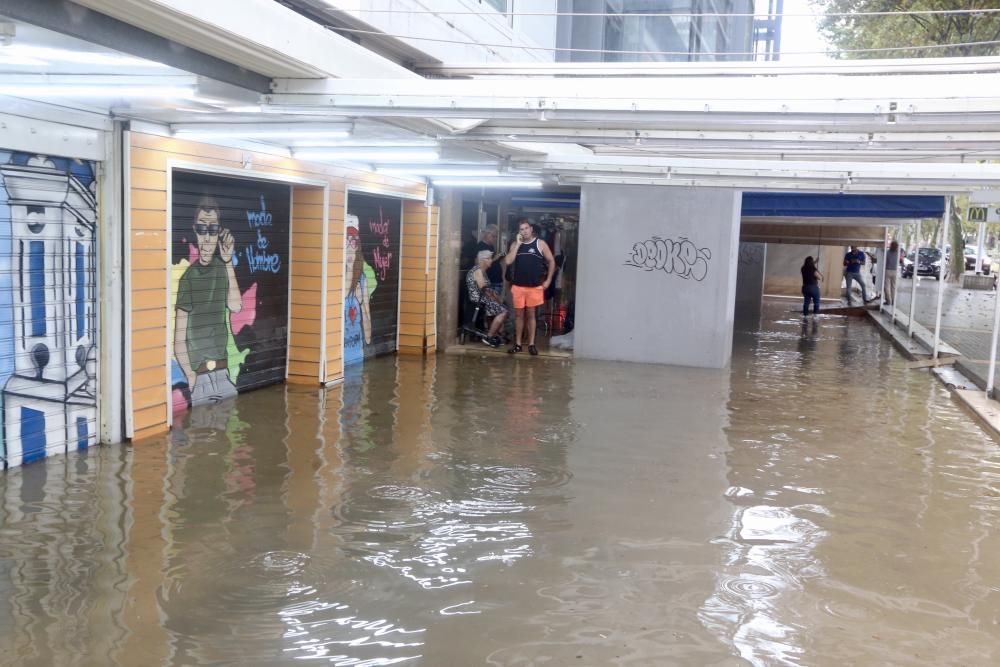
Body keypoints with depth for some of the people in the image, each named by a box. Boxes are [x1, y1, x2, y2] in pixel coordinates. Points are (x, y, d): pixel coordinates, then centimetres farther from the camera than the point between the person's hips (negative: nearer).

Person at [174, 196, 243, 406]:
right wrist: (191, 378, -19)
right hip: (198, 378, -4)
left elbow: (235, 305, -10)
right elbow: (179, 342, -8)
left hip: (223, 374, 4)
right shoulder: (188, 277, -9)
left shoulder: (221, 266, 4)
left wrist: (228, 262, -10)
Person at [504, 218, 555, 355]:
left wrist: (548, 280, -2)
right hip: (518, 286, 2)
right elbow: (508, 261, -8)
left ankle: (531, 344, 11)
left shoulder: (540, 244, -2)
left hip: (535, 287, -2)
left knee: (530, 315, 4)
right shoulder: (515, 244, 5)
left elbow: (551, 262, 3)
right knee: (518, 314, 7)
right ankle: (518, 344, 15)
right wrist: (518, 244, -10)